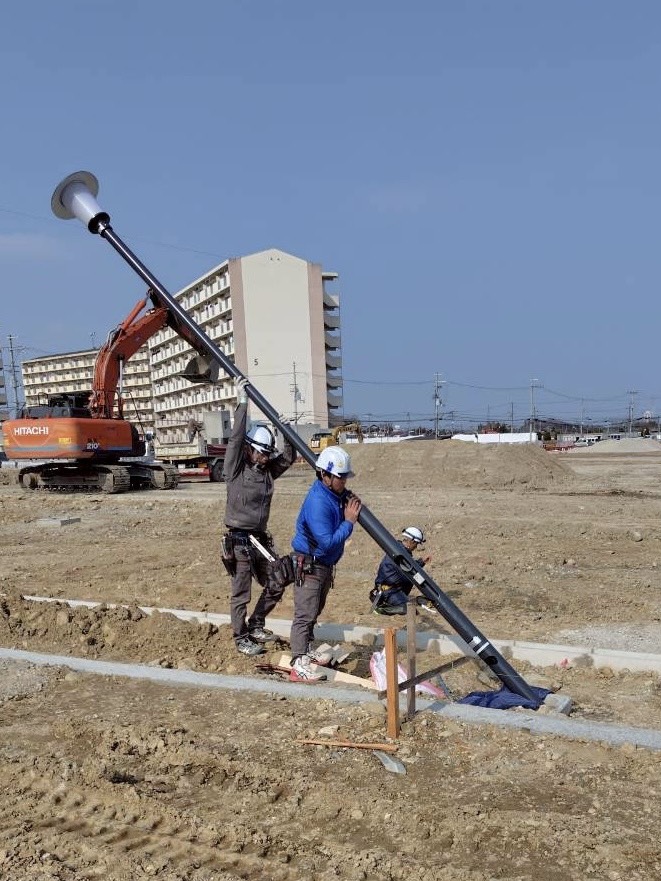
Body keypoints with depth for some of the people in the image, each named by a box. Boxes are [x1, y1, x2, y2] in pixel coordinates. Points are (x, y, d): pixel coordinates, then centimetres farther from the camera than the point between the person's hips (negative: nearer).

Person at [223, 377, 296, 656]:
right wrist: (242, 403, -21)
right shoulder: (236, 469, -9)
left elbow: (288, 458, 11)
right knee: (240, 594, 4)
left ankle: (255, 625, 32)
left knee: (276, 586, 13)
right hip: (239, 540, -7)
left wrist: (288, 435, -6)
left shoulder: (268, 470, 9)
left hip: (261, 538, 7)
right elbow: (235, 439, -19)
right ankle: (241, 639, 18)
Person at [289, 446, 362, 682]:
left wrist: (352, 505, -6)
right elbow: (328, 542, -30)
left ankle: (306, 651, 36)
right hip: (308, 565, -10)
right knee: (305, 614, -6)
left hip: (325, 564, 10)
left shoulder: (337, 494, 0)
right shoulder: (318, 502, -29)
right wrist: (348, 522, -23)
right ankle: (299, 665, -1)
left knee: (314, 611, 21)